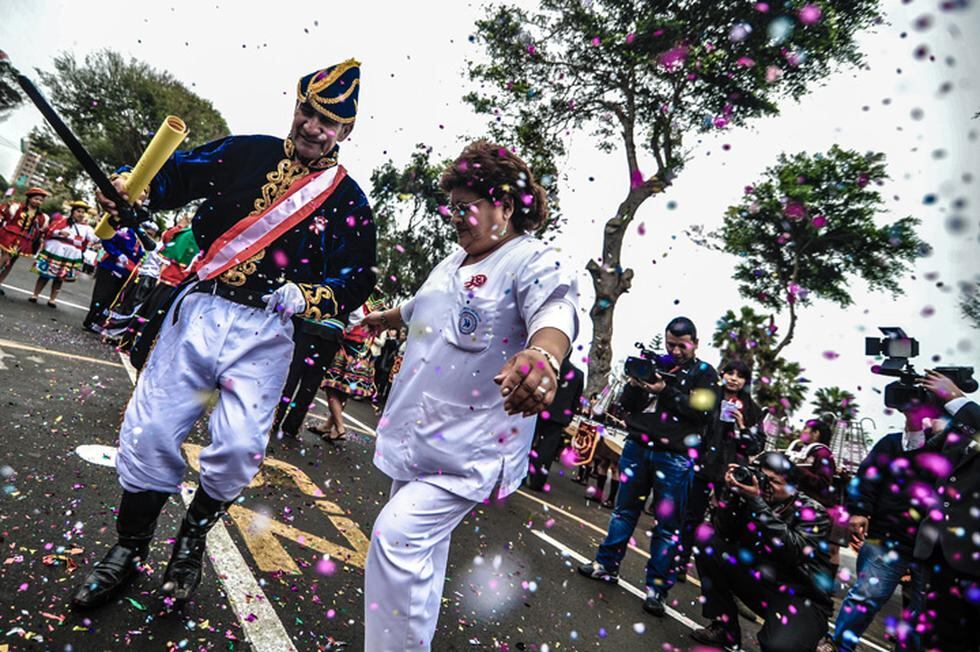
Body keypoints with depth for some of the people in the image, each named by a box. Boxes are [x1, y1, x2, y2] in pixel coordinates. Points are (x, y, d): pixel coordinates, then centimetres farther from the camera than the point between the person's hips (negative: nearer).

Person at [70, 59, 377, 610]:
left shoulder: (349, 201, 3)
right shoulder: (246, 152, 9)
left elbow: (357, 281, 2)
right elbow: (171, 177, 14)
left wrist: (308, 296, -13)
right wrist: (128, 187, -6)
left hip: (266, 331, -2)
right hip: (199, 309, 2)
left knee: (239, 449, -11)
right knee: (149, 434, 2)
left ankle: (192, 542, 22)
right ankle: (129, 550, 28)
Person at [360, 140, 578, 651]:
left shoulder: (534, 262, -13)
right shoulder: (455, 260, 14)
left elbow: (557, 310, -36)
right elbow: (421, 306, 33)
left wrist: (543, 356, -58)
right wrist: (385, 319, 51)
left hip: (470, 445, -8)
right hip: (419, 433, 9)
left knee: (398, 536, -17)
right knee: (423, 545, 19)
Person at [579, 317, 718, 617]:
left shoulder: (705, 373, 4)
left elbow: (702, 411, -12)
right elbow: (626, 405, 9)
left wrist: (666, 392, -20)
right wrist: (634, 386, -12)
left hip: (674, 457, -3)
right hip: (637, 447, 3)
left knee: (668, 524, 2)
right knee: (625, 509, 12)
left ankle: (658, 588, 11)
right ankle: (607, 565, 24)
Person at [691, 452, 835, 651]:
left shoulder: (812, 512, -11)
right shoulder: (751, 501, 0)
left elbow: (793, 552, -29)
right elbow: (721, 534, -7)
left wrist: (757, 503, -32)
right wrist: (731, 492, -18)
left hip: (802, 599, -5)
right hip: (760, 582, 5)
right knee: (708, 547, -10)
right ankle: (725, 628, 2)